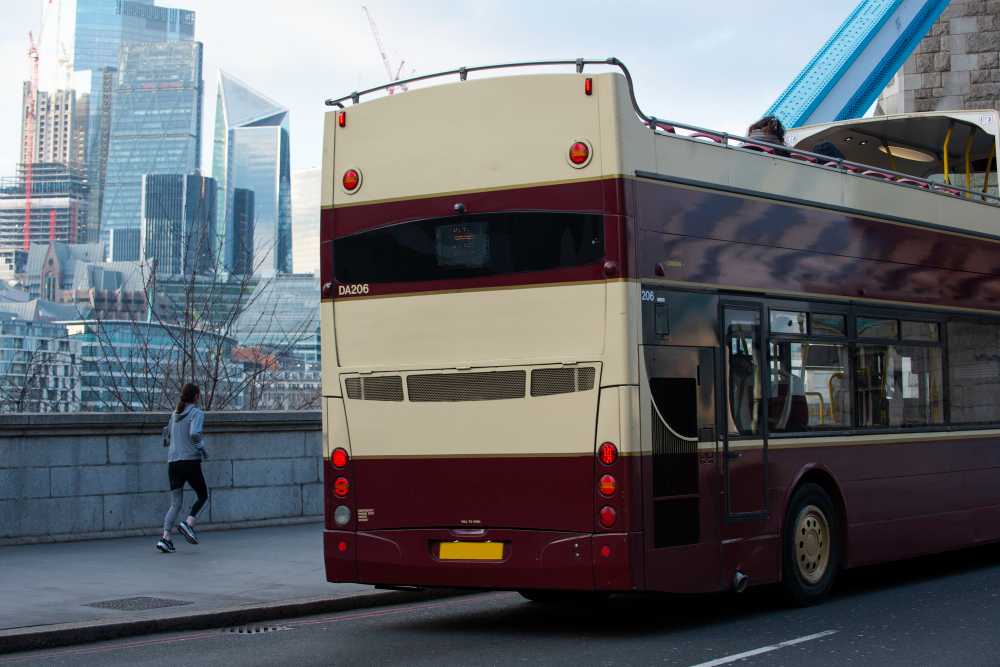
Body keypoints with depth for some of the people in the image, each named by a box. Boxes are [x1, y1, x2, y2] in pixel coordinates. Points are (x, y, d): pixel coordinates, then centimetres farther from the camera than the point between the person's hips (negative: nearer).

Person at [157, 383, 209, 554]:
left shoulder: (175, 414, 14)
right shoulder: (197, 413, -5)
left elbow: (167, 435, 23)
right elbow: (194, 434, -20)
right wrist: (202, 448, -5)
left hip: (173, 462, 5)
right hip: (191, 461, -5)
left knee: (175, 504, 8)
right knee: (203, 495, 13)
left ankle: (165, 538, -8)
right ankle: (188, 523, -9)